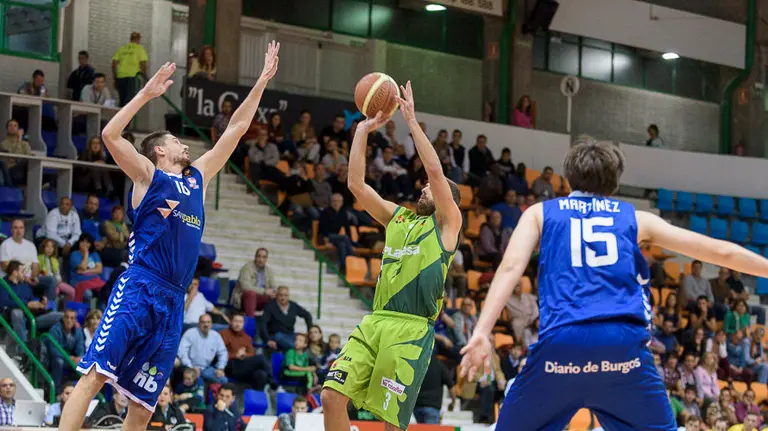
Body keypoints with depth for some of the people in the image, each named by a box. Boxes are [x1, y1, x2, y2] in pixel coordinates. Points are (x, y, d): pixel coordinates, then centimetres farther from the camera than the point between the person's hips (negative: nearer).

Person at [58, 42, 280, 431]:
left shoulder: (198, 177, 24)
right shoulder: (148, 175, 8)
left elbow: (235, 129, 29)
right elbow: (110, 135, -8)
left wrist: (262, 82, 27)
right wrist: (147, 94, -10)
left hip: (173, 300, 6)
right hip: (138, 288, -6)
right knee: (95, 374, -18)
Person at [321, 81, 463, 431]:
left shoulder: (447, 223, 5)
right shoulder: (397, 216, 22)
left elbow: (435, 169, -9)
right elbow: (356, 184, 16)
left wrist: (412, 120, -6)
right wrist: (363, 130, 11)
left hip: (411, 329, -6)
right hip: (374, 322, 6)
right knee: (332, 396, -7)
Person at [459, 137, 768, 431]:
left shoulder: (540, 213, 21)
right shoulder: (636, 219, 22)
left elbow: (511, 266, 3)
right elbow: (721, 252, 23)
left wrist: (482, 331, -5)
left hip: (561, 342, 0)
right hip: (624, 343, 1)